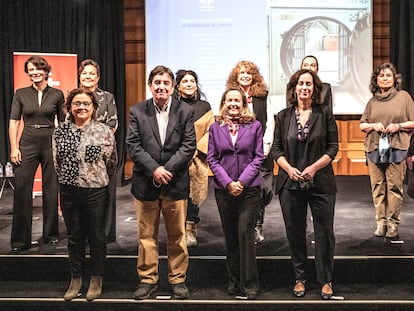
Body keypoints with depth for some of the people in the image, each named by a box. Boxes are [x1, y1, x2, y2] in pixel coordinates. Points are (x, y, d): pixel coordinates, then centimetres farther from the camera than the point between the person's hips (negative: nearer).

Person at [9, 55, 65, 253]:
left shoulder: (57, 95, 5)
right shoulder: (21, 94, 4)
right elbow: (14, 122, 2)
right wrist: (14, 147, -6)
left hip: (51, 143, 0)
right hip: (28, 144, 0)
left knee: (51, 190, 7)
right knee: (21, 189, -4)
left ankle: (51, 234, 21)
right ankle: (20, 239, 4)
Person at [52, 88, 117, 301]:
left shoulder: (104, 132, -7)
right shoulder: (60, 132, 2)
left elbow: (111, 163, 2)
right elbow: (57, 163, 11)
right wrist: (68, 179, 13)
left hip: (95, 191, -3)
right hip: (69, 191, 3)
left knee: (96, 237, 7)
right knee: (74, 237, 13)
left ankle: (96, 280, 24)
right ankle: (75, 279, 27)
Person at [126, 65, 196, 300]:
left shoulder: (186, 111, 1)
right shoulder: (137, 111, 2)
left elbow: (189, 146, -5)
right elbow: (133, 146, -4)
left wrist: (167, 170, -15)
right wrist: (154, 169, -15)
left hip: (176, 184, 0)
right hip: (146, 184, 1)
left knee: (177, 235, 9)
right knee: (147, 235, 9)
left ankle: (178, 280, 22)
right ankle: (148, 280, 21)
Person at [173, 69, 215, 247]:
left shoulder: (204, 107, 8)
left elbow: (210, 133, 4)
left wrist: (197, 151, -7)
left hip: (196, 159, 0)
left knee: (193, 194, -1)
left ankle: (190, 230, 9)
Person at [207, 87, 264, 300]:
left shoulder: (254, 126, 2)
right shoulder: (215, 128, 6)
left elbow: (258, 156, 0)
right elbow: (212, 159, 3)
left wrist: (242, 181, -11)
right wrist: (228, 182, -9)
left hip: (249, 188, -2)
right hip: (223, 189, 2)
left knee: (245, 233, -7)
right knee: (230, 236, 9)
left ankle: (249, 284, 2)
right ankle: (234, 282, 19)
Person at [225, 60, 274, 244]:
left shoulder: (263, 97, 10)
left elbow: (270, 124, 7)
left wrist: (265, 147, -3)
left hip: (261, 151, 1)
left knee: (264, 190, -5)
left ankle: (257, 226, 15)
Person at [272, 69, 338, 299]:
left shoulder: (325, 113, 1)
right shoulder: (284, 116, 6)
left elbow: (333, 147, -1)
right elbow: (276, 148, 5)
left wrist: (314, 167, -14)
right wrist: (289, 168, -11)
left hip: (320, 183, -1)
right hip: (291, 183, 2)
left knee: (325, 232, 3)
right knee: (295, 232, 9)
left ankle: (326, 281, 16)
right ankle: (300, 278, 23)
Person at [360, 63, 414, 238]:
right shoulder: (372, 101, 14)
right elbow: (362, 125, 18)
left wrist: (398, 126, -11)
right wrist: (373, 126, -2)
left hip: (397, 148, -3)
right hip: (374, 148, 3)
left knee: (394, 186, -4)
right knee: (377, 186, 3)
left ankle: (393, 223, 3)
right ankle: (381, 222, 10)